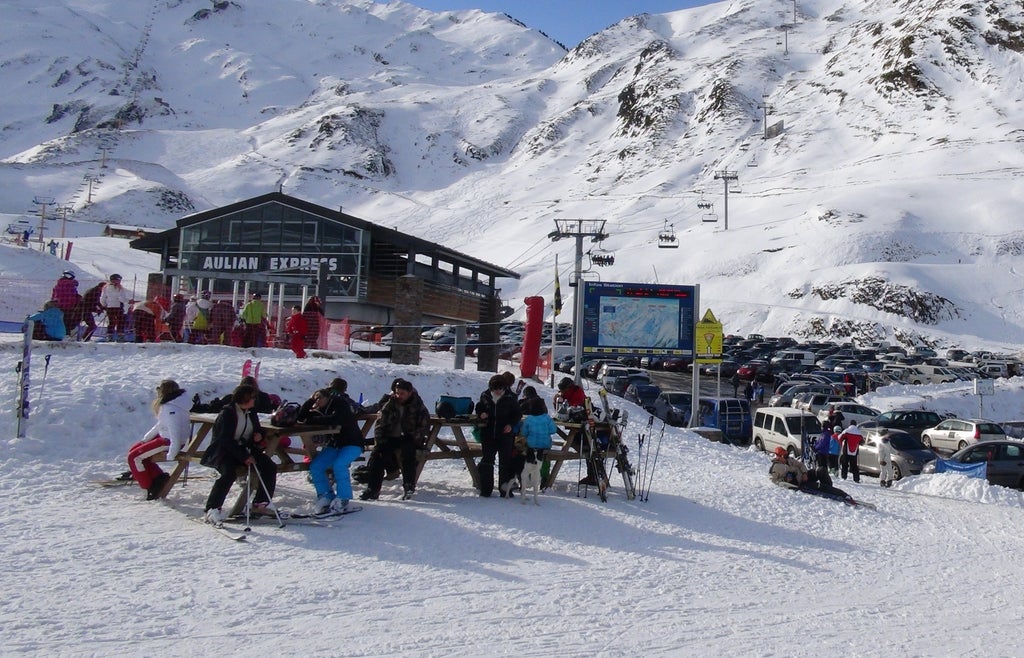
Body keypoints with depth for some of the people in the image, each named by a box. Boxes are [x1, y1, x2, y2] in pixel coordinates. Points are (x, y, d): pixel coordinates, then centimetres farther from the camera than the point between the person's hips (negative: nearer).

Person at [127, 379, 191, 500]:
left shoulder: (170, 410, -28)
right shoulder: (168, 405, 4)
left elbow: (175, 435, -31)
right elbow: (161, 425, 15)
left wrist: (171, 456, -24)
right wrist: (146, 438, 17)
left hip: (169, 443, -10)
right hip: (165, 437, 10)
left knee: (133, 456, -3)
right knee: (134, 449, 19)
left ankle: (149, 487, 8)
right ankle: (158, 477, 16)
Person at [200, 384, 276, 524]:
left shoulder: (251, 413, 8)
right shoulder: (227, 413, -14)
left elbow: (258, 430, 24)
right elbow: (225, 440, -21)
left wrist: (259, 436, -4)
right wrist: (244, 457, -26)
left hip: (244, 449, 7)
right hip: (223, 451, -7)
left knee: (270, 467, -9)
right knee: (229, 472, -35)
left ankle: (261, 503, 3)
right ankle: (212, 509, -26)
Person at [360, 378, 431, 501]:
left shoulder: (418, 406, -3)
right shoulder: (389, 404, 4)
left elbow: (424, 426, -6)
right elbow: (380, 424, 6)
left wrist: (415, 438, -20)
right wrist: (379, 440, -8)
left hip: (409, 438, -3)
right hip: (390, 437, 3)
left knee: (408, 449, -35)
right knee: (377, 453, -21)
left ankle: (409, 486, -30)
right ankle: (372, 489, -19)